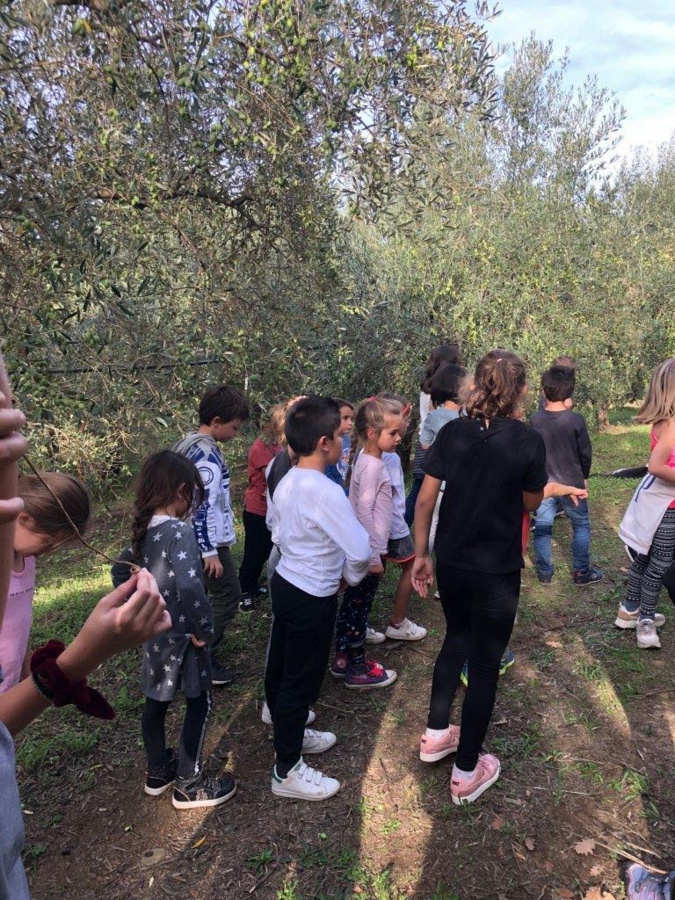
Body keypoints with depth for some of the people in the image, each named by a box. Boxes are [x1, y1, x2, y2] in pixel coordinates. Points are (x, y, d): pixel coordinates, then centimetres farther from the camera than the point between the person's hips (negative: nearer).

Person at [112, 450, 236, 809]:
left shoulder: (145, 530, 0)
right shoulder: (179, 532, -26)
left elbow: (120, 569, 15)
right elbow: (189, 586, -38)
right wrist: (204, 629, -25)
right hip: (180, 636, -8)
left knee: (156, 702, 21)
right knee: (199, 704, 10)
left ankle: (158, 773, 40)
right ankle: (188, 786, 22)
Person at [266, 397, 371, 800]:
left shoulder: (286, 483, -1)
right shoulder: (327, 492, -27)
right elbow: (361, 551, -26)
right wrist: (352, 576, -5)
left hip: (285, 583, 9)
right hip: (313, 599, -9)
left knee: (280, 668, 23)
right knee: (302, 681, 7)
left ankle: (290, 733, 46)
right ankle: (288, 770, 24)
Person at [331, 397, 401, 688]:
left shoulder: (366, 460, 6)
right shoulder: (372, 466, -21)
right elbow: (364, 513, -24)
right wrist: (374, 556, -20)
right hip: (368, 550, -9)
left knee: (351, 604, 18)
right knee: (359, 607, 5)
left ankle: (342, 659, 32)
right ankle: (357, 670, 20)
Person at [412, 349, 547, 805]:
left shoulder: (452, 432, -5)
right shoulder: (528, 440, -13)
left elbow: (425, 499, -4)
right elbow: (532, 503, 2)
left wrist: (421, 554, 8)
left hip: (450, 564, 4)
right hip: (497, 572, -3)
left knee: (457, 640, 27)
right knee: (485, 664, 12)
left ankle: (435, 734, 40)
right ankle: (466, 774, 26)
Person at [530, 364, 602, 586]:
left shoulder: (535, 419, -9)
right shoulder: (576, 420, -16)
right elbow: (585, 453, -5)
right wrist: (584, 476, 10)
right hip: (571, 483, -2)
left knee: (542, 528, 12)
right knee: (581, 526, 15)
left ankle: (544, 572, 20)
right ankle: (582, 572, 22)